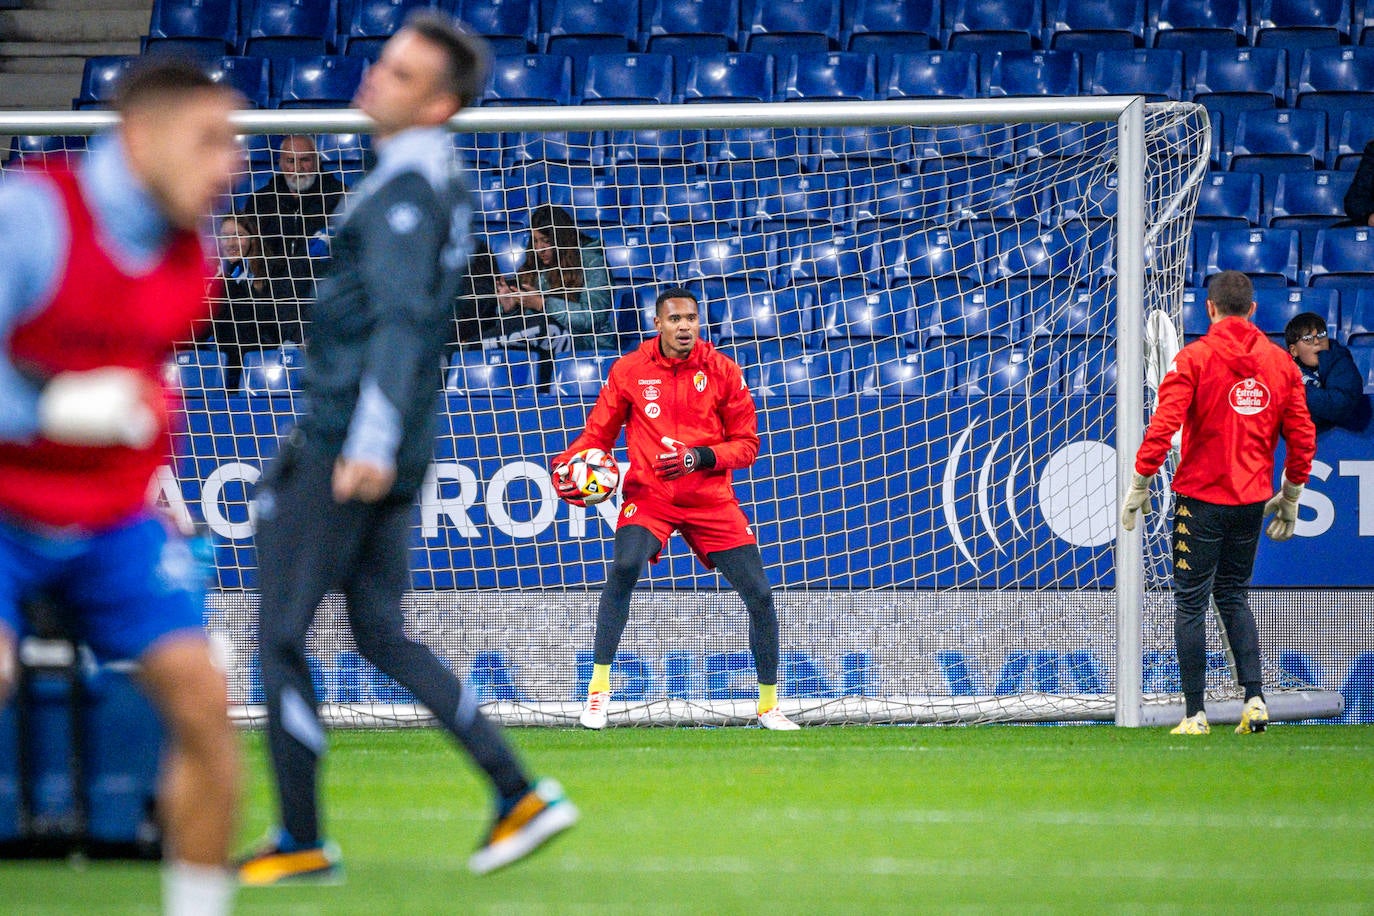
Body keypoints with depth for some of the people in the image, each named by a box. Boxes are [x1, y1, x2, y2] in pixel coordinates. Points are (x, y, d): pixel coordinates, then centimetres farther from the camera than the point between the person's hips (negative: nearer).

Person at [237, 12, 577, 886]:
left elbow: (401, 319, -27)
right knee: (383, 634, 14)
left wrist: (371, 440, -34)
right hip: (395, 454, 9)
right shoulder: (448, 187, 13)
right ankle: (521, 794, 6)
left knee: (280, 640, 0)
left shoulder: (404, 193, -16)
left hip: (343, 446, -9)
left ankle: (302, 840, 5)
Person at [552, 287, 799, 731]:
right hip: (649, 494, -1)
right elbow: (598, 432, 7)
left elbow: (747, 443, 1)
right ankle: (598, 689, -22)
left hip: (711, 498, 1)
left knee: (760, 595, -3)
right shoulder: (629, 370, -1)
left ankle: (769, 706, 18)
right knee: (624, 566, -30)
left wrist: (701, 456, -17)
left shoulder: (723, 371, -1)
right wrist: (568, 464, -13)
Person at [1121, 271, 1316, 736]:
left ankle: (1195, 714, 0)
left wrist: (1140, 483, -9)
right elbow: (1302, 435, 7)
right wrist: (1290, 496, 18)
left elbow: (1164, 424, -15)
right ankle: (1254, 698, 5)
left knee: (1191, 602, 2)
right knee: (1234, 596, 19)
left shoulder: (1195, 357, -8)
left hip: (1202, 497, -5)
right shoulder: (1280, 362, 5)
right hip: (1253, 499, 5)